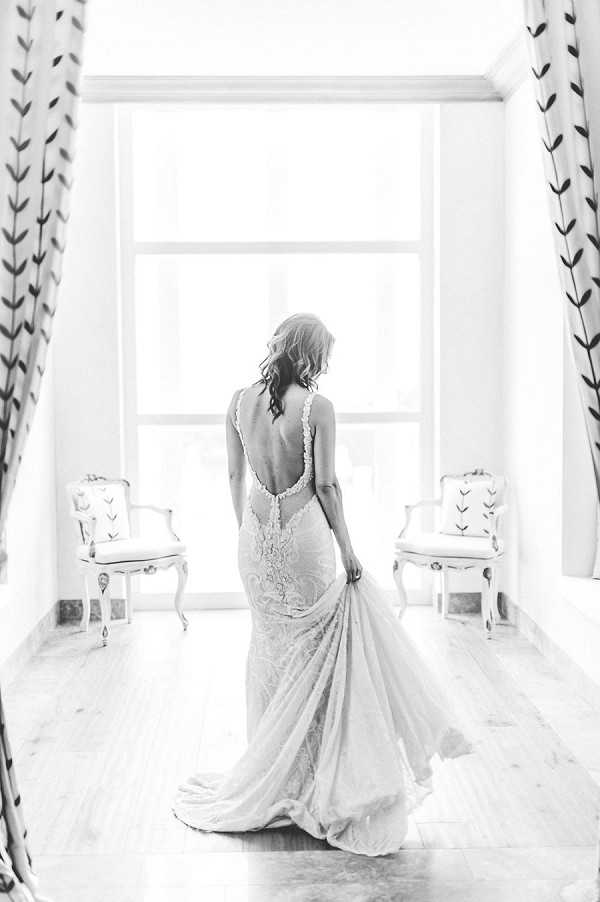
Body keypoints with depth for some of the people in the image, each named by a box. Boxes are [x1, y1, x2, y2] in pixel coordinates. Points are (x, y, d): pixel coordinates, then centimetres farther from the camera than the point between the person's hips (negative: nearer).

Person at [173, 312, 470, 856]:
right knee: (313, 644, 13)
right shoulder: (318, 408, -15)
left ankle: (273, 769, 33)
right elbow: (326, 485, -13)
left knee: (270, 644, 20)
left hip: (257, 532, 5)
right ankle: (309, 767, 22)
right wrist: (347, 547, -2)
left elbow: (235, 476, 7)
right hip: (304, 531, -4)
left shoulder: (240, 403, -1)